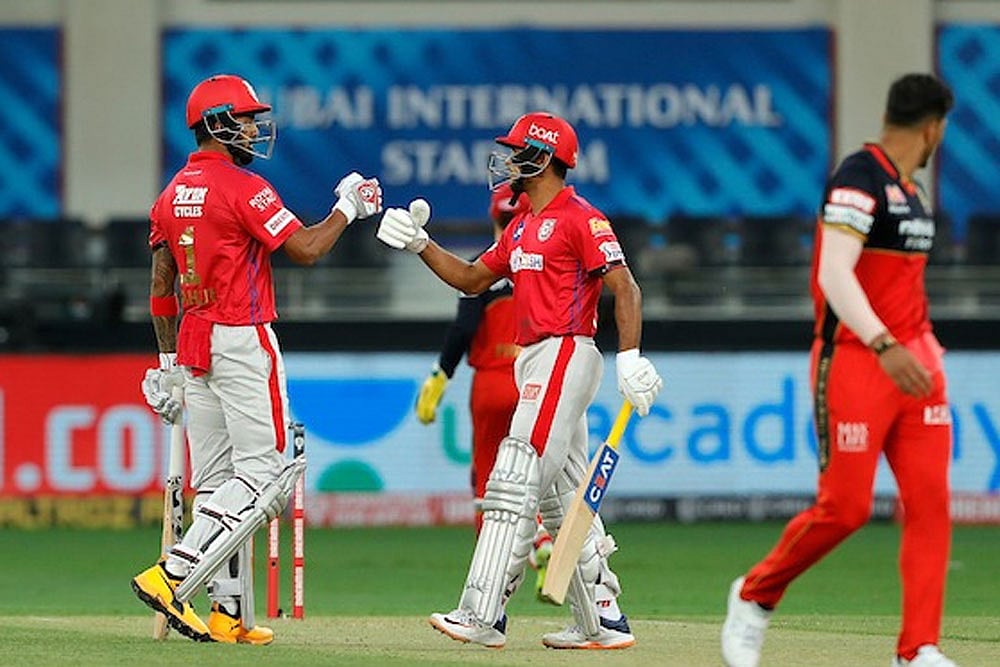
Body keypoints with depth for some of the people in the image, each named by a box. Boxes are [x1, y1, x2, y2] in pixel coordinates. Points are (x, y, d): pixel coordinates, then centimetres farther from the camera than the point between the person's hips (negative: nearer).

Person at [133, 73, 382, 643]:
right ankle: (173, 573, -20)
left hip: (192, 345, 8)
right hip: (243, 340, -8)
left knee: (217, 482, 8)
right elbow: (306, 249, -15)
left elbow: (161, 287, 15)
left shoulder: (172, 195, 12)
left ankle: (231, 613, 6)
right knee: (261, 473, -7)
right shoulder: (244, 188, -12)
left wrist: (169, 361, 21)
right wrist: (348, 208, 1)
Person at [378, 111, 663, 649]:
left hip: (565, 354, -10)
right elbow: (471, 279, 25)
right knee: (563, 495, 10)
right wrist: (419, 243, 13)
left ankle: (483, 615, -20)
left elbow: (624, 288, -15)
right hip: (533, 360, 10)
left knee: (514, 482, -15)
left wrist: (629, 357, -26)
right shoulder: (522, 227, 20)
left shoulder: (579, 219, -9)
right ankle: (602, 621, 14)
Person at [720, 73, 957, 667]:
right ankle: (755, 597, 19)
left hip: (914, 359, 8)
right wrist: (884, 346, -31)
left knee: (930, 502, -2)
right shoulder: (860, 178, -13)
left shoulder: (911, 191, 16)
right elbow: (834, 274, -23)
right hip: (854, 361, -8)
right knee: (845, 507, -5)